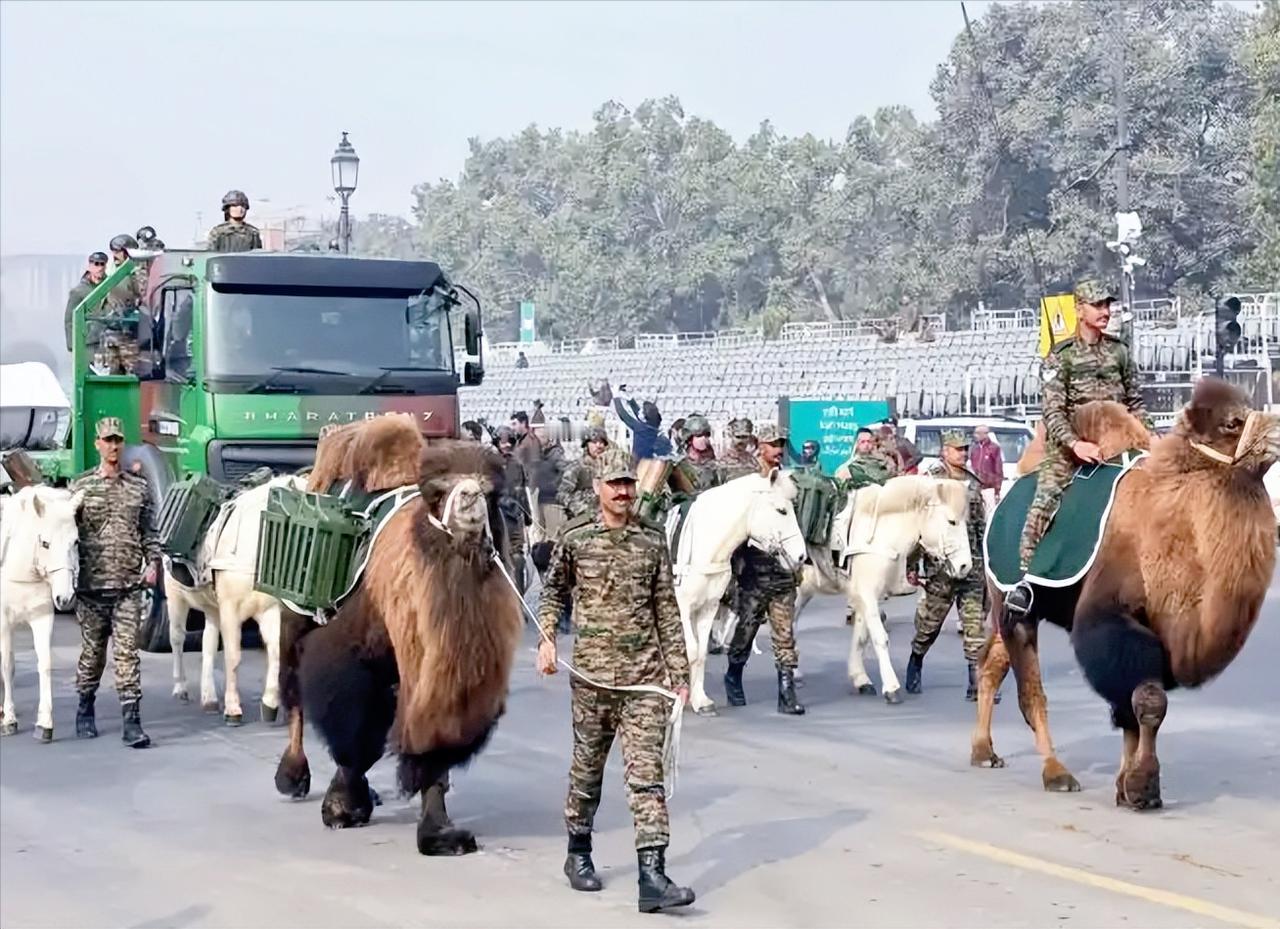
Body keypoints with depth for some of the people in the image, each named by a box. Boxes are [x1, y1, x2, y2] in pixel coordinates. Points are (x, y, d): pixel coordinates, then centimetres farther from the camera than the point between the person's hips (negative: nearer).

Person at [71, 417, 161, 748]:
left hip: (130, 585, 0)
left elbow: (149, 531, 11)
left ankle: (132, 723, -7)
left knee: (127, 652, -5)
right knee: (92, 651, 11)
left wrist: (152, 562, -3)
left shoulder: (139, 487, 8)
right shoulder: (80, 487, 5)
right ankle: (85, 711, 31)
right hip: (91, 585, 0)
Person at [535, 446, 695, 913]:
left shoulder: (652, 544, 5)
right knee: (587, 768, 12)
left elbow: (667, 611, 7)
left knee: (646, 773, -6)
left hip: (645, 678, 0)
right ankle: (578, 854, 32)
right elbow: (553, 592, 15)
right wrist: (546, 639, -1)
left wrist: (679, 671, 4)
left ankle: (653, 877, -11)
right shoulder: (575, 541, 2)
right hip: (592, 675, 0)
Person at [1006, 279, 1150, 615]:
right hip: (1069, 444, -5)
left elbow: (1135, 403, 17)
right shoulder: (1060, 357, -3)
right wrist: (1075, 444, -26)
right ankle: (1024, 577, -26)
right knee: (1046, 496, -25)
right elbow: (1053, 411, -11)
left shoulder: (1119, 351, 10)